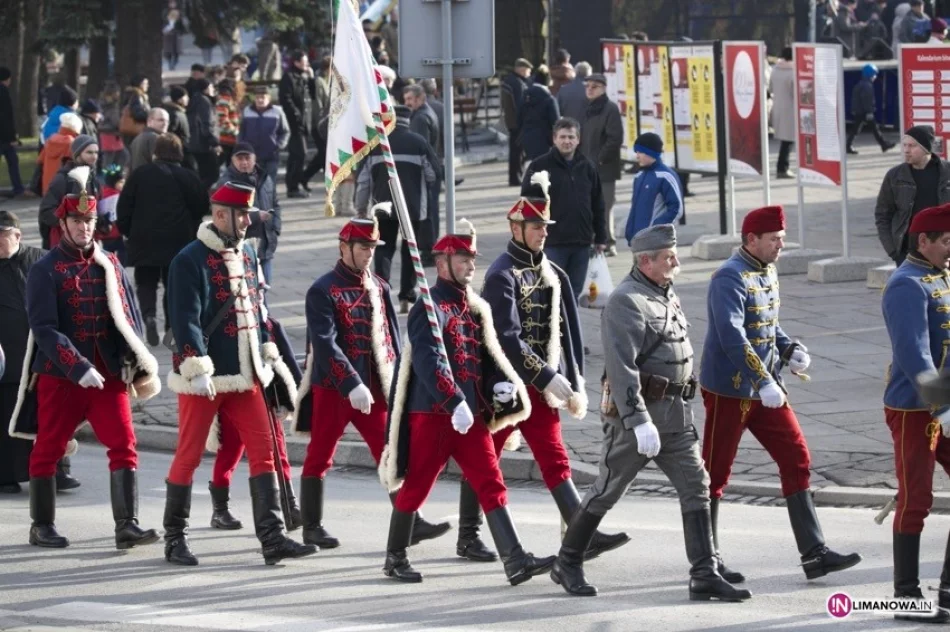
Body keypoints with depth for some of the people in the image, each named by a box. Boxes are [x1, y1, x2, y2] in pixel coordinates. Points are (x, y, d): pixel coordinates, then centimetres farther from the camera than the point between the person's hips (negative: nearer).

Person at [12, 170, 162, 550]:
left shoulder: (110, 266, 9)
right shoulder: (46, 271, -7)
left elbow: (128, 318, 14)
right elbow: (43, 329, -14)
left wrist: (138, 364, 3)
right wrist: (78, 368, -22)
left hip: (108, 374, 4)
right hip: (60, 376, -4)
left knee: (124, 445, -7)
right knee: (48, 449, 5)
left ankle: (127, 526, -8)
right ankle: (42, 526, 17)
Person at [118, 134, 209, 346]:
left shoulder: (140, 175, -1)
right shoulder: (188, 177, -2)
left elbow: (124, 208, 1)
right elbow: (202, 208, 3)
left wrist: (128, 232, 13)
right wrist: (190, 231, 18)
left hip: (144, 240, 0)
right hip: (178, 241, 0)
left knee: (146, 282, 7)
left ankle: (149, 315, -18)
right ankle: (172, 326, 6)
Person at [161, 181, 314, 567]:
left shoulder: (246, 255, 12)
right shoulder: (190, 261, -12)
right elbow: (185, 321, -17)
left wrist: (269, 357, 20)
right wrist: (198, 370, -23)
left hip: (245, 376, 7)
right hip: (204, 379, -7)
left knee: (264, 452, 0)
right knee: (189, 456, 2)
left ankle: (272, 539, 0)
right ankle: (175, 539, 13)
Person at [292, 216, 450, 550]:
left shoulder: (379, 288, 10)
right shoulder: (323, 291, -9)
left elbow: (391, 338, 14)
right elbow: (325, 344, -18)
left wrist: (397, 383, 8)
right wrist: (352, 385, -26)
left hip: (374, 389, 5)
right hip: (332, 388, -5)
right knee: (319, 457, 4)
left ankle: (410, 523, -2)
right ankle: (312, 527, 14)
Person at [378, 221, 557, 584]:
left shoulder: (477, 308, 15)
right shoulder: (429, 308, -11)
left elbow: (488, 353, 22)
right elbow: (427, 361, -22)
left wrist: (502, 381, 1)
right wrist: (455, 403, -30)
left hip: (471, 415, 7)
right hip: (432, 414, -7)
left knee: (491, 485, -1)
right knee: (416, 486, 4)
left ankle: (516, 562, -7)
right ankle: (395, 558, 18)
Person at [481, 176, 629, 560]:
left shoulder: (553, 274, 10)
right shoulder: (502, 276, -13)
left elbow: (567, 332, 13)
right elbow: (507, 339, -21)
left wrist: (575, 384, 7)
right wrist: (550, 377, -23)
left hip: (541, 387, 6)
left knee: (554, 461, 0)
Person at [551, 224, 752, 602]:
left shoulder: (666, 295, 13)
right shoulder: (626, 302, -16)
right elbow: (622, 368, -24)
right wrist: (639, 422, -30)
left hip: (676, 414, 8)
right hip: (635, 413, -8)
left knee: (696, 486, -2)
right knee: (607, 491, 3)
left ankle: (705, 576, -4)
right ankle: (567, 564, 19)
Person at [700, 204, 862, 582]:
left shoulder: (768, 273, 9)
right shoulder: (730, 278, -18)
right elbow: (732, 337, -28)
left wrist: (790, 350, 1)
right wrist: (764, 382, -32)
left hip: (767, 389, 9)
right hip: (729, 391, -8)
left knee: (797, 460, 4)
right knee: (715, 473, 3)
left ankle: (814, 554, 5)